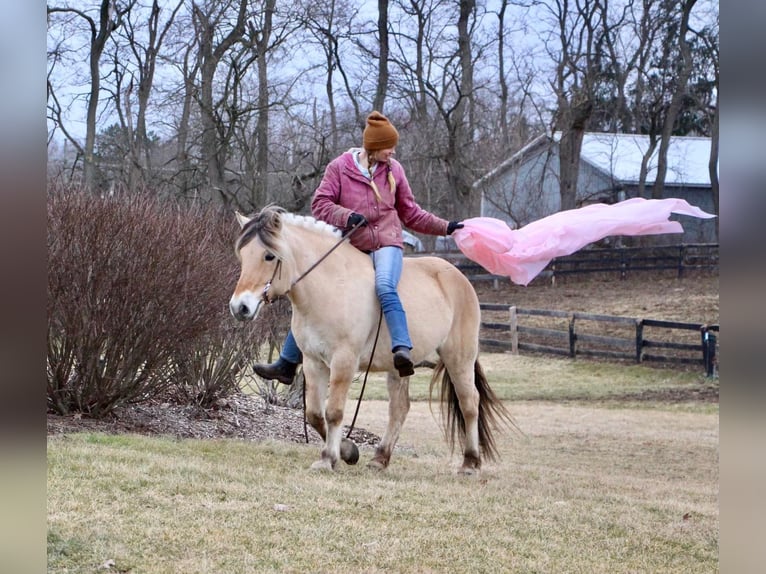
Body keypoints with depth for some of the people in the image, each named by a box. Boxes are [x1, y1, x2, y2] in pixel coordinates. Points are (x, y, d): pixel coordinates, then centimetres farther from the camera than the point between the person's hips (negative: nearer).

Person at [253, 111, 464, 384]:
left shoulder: (393, 169, 9)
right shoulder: (339, 167, 1)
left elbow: (411, 213, 18)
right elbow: (320, 204, -6)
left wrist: (445, 227, 13)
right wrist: (347, 217, -23)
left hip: (386, 243, -1)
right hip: (350, 248, 1)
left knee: (385, 288, -33)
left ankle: (402, 351, -50)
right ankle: (287, 364, 18)